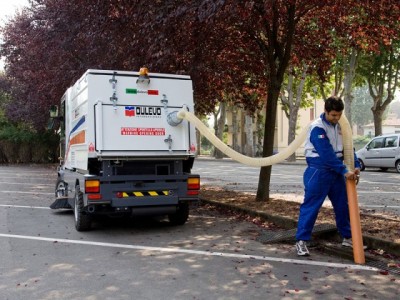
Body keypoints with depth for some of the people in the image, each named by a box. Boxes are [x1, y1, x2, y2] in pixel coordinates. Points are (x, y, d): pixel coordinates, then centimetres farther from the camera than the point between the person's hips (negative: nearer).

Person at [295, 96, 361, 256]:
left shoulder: (340, 126, 8)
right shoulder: (317, 127, -16)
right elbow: (327, 154, -22)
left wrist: (356, 166, -6)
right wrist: (344, 171, -23)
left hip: (336, 171, 8)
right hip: (318, 171, -7)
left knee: (343, 204, 15)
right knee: (311, 205, -6)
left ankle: (347, 237, 29)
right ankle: (301, 241, -1)